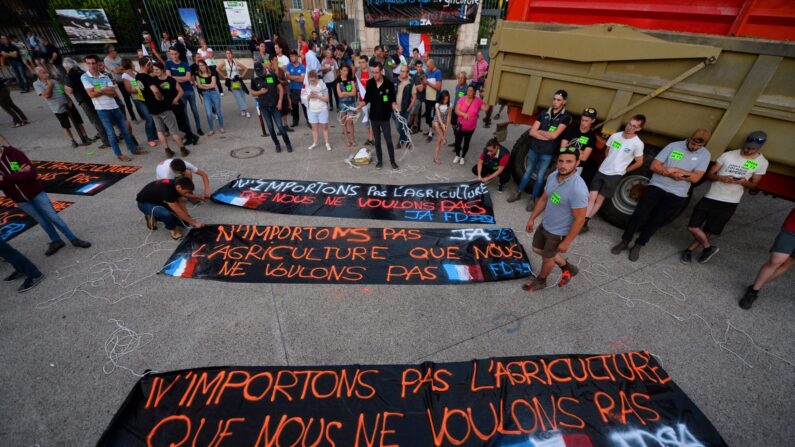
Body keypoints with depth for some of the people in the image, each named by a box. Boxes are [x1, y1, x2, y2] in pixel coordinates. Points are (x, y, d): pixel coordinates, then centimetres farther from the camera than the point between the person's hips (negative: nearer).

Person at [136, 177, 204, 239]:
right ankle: (172, 228, -7)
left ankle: (153, 216, 16)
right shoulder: (167, 190, -38)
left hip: (157, 201, 8)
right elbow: (178, 212, -34)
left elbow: (180, 203, -4)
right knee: (167, 214, -39)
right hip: (144, 203, -8)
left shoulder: (175, 184, -14)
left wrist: (190, 219, -10)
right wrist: (194, 222, -27)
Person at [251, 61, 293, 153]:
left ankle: (288, 143, 10)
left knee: (280, 126, -5)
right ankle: (277, 144, 20)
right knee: (270, 127, 6)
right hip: (264, 107, 2)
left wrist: (280, 101, -8)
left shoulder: (273, 76, -3)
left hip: (275, 105, -2)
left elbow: (281, 88, 0)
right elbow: (252, 93, 10)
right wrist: (260, 92, -12)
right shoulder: (255, 81, 2)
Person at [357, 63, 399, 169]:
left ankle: (392, 161, 15)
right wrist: (360, 107, -9)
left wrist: (395, 107, -24)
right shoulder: (369, 83, -2)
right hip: (373, 116, 3)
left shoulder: (389, 83, -10)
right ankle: (380, 160, 23)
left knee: (388, 140, 1)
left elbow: (392, 100, -4)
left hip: (385, 117, -3)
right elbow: (367, 98, 6)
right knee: (377, 140, 11)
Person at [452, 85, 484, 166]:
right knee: (457, 142, 7)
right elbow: (456, 110, -15)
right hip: (460, 126, 0)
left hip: (471, 127, 0)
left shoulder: (478, 100, -10)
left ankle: (463, 157, 36)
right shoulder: (462, 99, -10)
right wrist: (463, 114, -31)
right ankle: (457, 155, 35)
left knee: (466, 143, 13)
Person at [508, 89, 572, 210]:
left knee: (540, 177, 6)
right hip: (534, 149, 3)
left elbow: (554, 135, -19)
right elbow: (532, 132, -5)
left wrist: (539, 131, -6)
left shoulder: (565, 117, -7)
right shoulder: (544, 113, 4)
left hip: (547, 153, -3)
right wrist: (547, 137, -14)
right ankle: (518, 194, 27)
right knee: (528, 172, 14)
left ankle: (532, 200, 17)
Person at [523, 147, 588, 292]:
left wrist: (566, 242, -19)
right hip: (545, 224, 8)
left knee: (547, 257, 15)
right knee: (537, 249, 25)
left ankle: (541, 281, 45)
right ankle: (567, 268, 46)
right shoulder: (553, 176, -10)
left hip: (558, 232, -8)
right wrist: (532, 218, 11)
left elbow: (579, 219, -25)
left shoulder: (578, 189, -33)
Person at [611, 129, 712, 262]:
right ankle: (624, 241, 9)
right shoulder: (674, 146, -1)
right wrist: (671, 174, -17)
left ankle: (638, 246, 17)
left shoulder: (705, 155, 1)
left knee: (656, 222, 6)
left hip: (676, 195, 1)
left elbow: (695, 178, -7)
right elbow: (654, 166, -5)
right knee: (638, 215, -5)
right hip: (656, 187, -1)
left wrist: (674, 169, -15)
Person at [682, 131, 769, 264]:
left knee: (708, 231, 5)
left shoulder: (762, 162, 1)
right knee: (692, 227, -2)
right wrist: (720, 178, -20)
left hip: (729, 203, 0)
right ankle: (709, 248, 21)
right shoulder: (728, 155, -1)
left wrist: (744, 182, -16)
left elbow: (754, 184, 7)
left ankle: (689, 250, 23)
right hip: (710, 197, 0)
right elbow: (709, 174, 2)